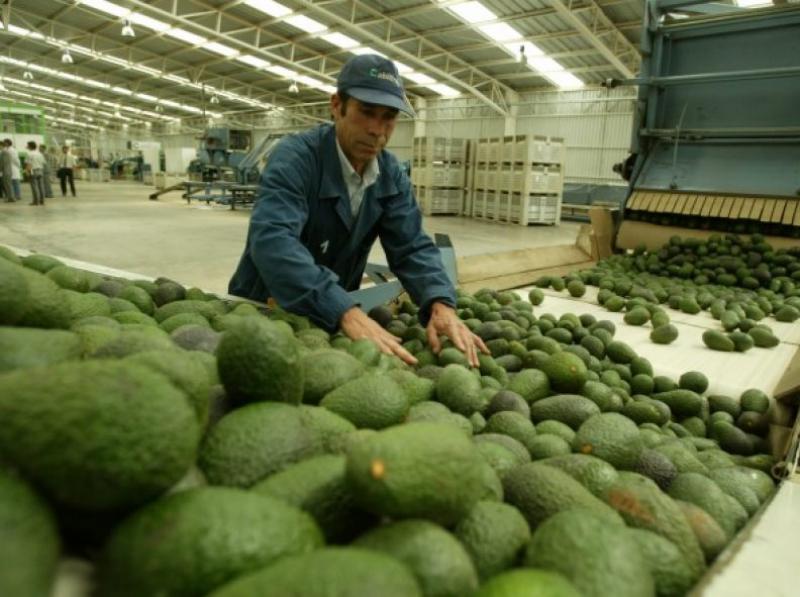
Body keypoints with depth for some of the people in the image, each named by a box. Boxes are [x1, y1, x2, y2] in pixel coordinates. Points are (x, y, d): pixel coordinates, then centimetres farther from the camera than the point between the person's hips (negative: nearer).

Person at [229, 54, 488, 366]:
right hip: (264, 310, -4)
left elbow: (412, 246, -5)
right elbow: (272, 241, -34)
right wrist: (347, 313, -45)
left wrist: (441, 303, -25)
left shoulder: (391, 175, -2)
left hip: (335, 315, 4)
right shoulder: (295, 157, -19)